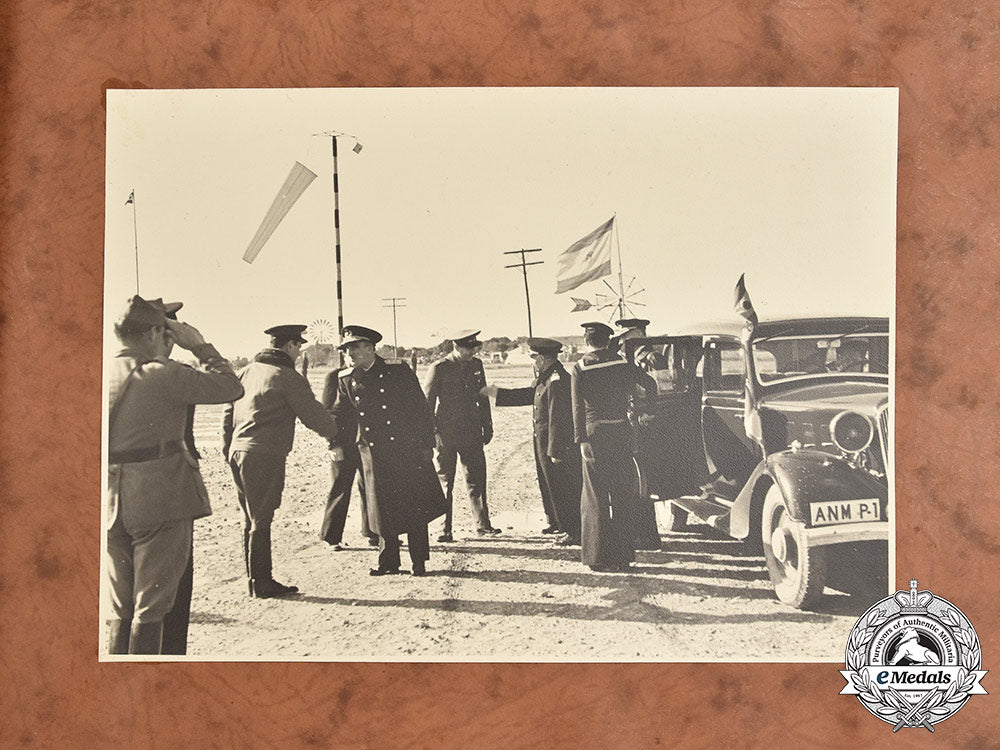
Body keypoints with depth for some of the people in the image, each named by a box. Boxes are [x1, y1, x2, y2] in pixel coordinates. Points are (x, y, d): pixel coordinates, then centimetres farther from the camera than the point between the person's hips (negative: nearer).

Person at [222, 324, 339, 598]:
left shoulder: (247, 372, 14)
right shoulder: (287, 377, -8)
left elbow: (228, 412, 18)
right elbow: (313, 414, -5)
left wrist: (228, 448, 23)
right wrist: (335, 432, 12)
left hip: (239, 452, 8)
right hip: (265, 456, -8)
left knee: (251, 519, 15)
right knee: (261, 520, -3)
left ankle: (254, 579, 22)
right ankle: (262, 583, 3)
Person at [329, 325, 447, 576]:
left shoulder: (398, 371, -3)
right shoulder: (346, 380, 5)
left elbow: (420, 408, 0)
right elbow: (340, 414, 12)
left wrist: (426, 444, -3)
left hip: (408, 451, -2)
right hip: (373, 454, 2)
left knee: (414, 507, 2)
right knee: (382, 508, 4)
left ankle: (419, 562, 13)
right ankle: (388, 562, 17)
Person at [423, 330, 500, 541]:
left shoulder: (476, 365, 9)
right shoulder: (439, 368, -7)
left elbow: (483, 397, 17)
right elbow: (426, 402, -5)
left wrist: (487, 427, 15)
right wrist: (431, 432, -8)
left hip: (472, 434, 4)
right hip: (446, 434, -4)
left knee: (477, 478, 4)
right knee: (444, 482, 2)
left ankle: (482, 524, 12)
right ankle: (445, 530, 9)